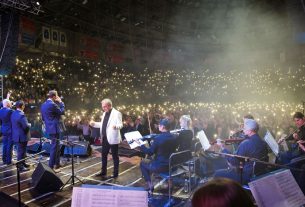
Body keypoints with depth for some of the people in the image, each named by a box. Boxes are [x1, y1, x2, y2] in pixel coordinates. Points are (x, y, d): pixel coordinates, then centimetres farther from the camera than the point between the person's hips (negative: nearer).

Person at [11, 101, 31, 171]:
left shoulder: (13, 113, 5)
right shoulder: (21, 115, -25)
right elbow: (26, 126, -26)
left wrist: (27, 124, 13)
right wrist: (29, 124, -5)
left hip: (17, 135, 10)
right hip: (21, 136, -10)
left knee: (21, 150, 22)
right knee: (21, 151, 2)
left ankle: (22, 163, 35)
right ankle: (20, 166, 11)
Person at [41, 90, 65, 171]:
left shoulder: (43, 105, 10)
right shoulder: (53, 104, -19)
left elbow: (43, 117, 17)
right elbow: (62, 112, -10)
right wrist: (60, 102, -2)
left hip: (49, 128, 10)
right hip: (55, 128, -10)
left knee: (56, 146, 19)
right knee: (54, 147, -2)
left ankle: (56, 164, 30)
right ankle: (51, 166, 3)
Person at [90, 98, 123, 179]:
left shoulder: (116, 113, -13)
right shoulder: (104, 113, 13)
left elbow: (120, 125, -20)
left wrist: (116, 126, -41)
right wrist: (94, 124, 7)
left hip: (113, 138, -8)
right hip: (105, 138, 8)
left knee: (115, 156, 4)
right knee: (104, 155, 17)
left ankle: (115, 174, 15)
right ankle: (103, 172, 32)